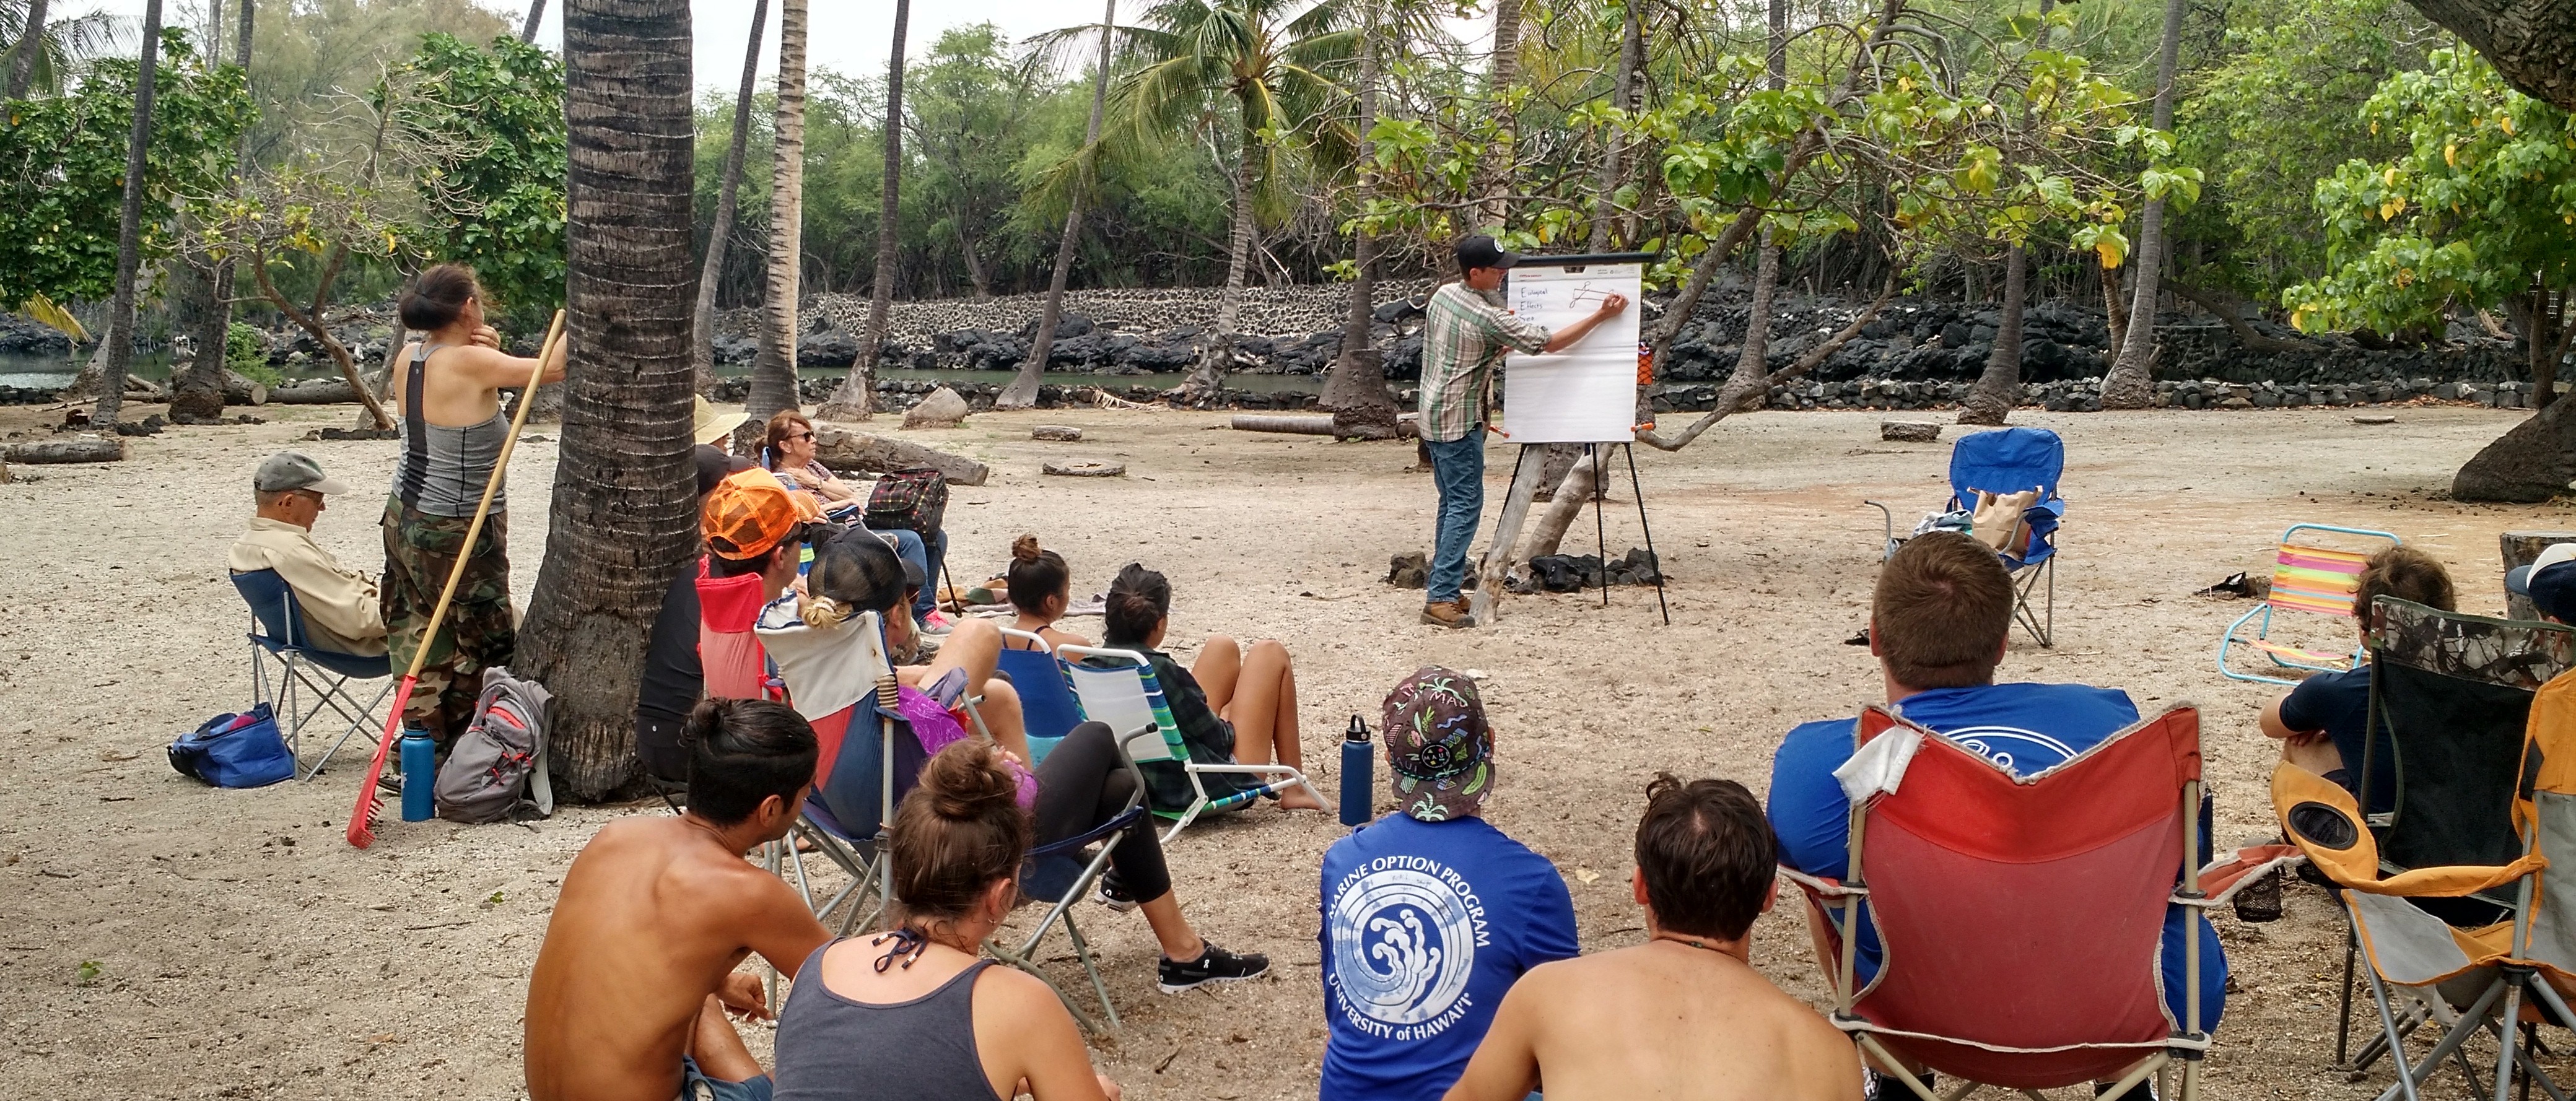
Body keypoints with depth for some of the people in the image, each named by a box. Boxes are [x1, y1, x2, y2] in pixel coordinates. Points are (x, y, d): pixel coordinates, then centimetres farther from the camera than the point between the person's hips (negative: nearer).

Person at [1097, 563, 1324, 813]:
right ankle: (1294, 789, 16)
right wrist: (1225, 721, 4)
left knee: (1223, 648, 19)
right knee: (1271, 654, 7)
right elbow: (1219, 738, -18)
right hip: (1214, 789, -8)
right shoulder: (1160, 671, -30)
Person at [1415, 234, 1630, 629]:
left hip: (1434, 415, 9)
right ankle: (1441, 599, -12)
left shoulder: (1442, 295, 6)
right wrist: (1601, 316, -8)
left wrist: (1496, 350, 16)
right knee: (1465, 505, -8)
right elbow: (1552, 343, -13)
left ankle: (1443, 589, 17)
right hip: (1458, 422, -9)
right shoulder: (1488, 319, -19)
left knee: (1452, 503, 14)